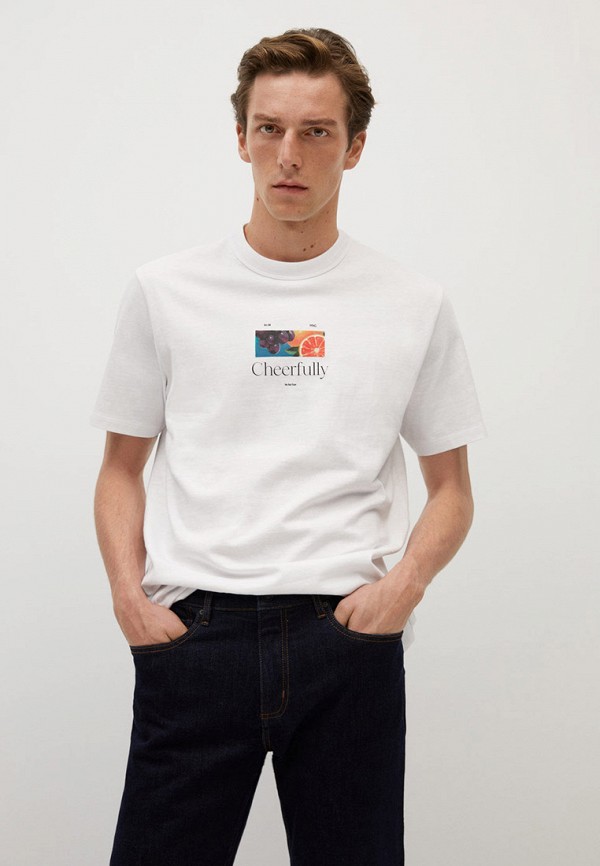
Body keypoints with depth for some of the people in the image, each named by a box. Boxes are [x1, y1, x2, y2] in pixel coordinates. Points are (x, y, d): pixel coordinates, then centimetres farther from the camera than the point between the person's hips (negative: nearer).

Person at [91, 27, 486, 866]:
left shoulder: (415, 305, 5)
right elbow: (122, 467, 12)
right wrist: (127, 590, -4)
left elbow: (451, 489, 11)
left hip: (349, 636, 1)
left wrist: (407, 580, -7)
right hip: (192, 634, 0)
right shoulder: (165, 290, 6)